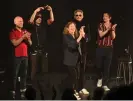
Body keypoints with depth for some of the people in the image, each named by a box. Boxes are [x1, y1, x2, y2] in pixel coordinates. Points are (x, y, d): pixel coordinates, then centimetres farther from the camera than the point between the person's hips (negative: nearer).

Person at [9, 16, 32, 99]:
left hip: (25, 56, 5)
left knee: (24, 74, 6)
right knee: (15, 74, -5)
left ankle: (23, 91, 12)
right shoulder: (13, 32, -3)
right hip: (17, 56, -5)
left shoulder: (25, 31, 13)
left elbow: (30, 44, 12)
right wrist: (23, 37, -21)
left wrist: (28, 38, -9)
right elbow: (15, 43, -16)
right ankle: (13, 92, -4)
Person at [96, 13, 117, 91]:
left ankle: (105, 84, 5)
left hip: (109, 48, 1)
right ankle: (100, 78, 33)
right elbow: (101, 35, -14)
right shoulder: (101, 25, -1)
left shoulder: (112, 26, 3)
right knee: (99, 65, 2)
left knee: (107, 66, -1)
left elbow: (113, 37, -6)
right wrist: (108, 29, -27)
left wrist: (112, 29, -23)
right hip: (100, 47, -1)